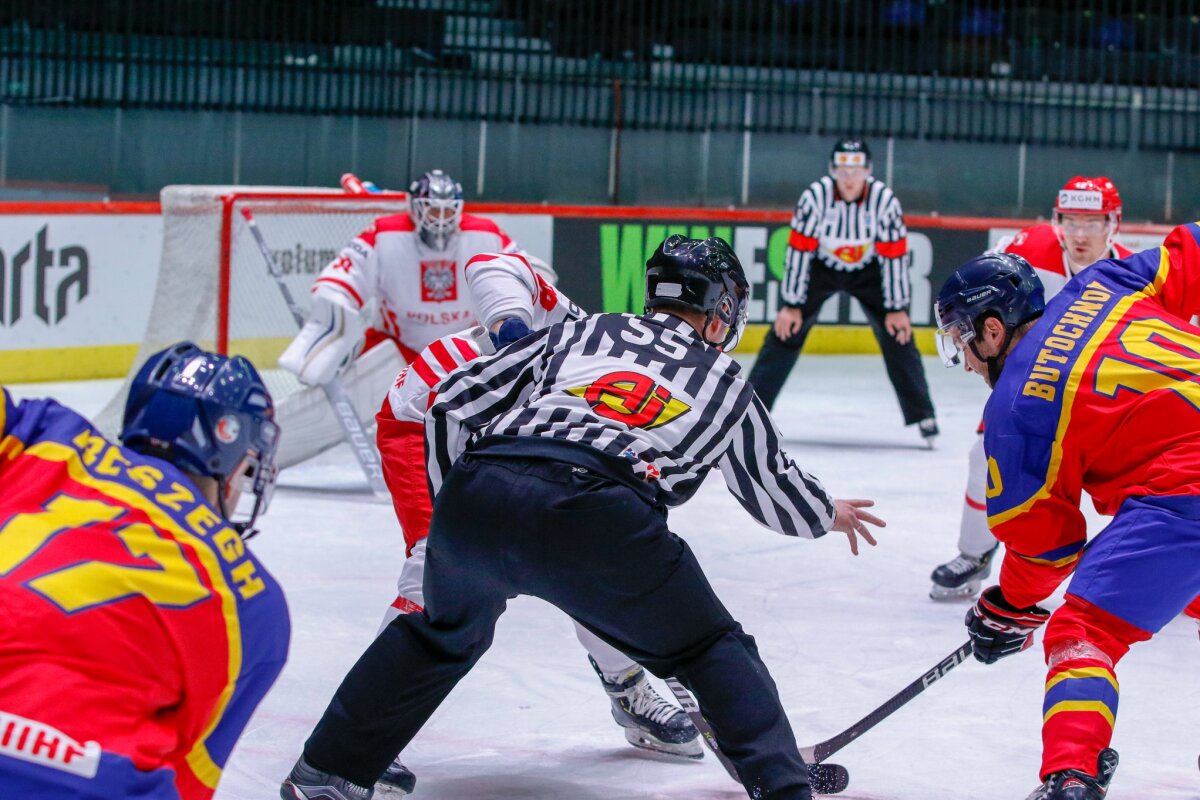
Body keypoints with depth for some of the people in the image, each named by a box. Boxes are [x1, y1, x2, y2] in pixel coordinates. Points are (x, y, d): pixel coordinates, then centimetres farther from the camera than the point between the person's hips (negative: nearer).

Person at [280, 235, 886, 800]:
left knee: (443, 633, 30)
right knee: (711, 651, 15)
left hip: (476, 494, 4)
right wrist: (830, 514, 59)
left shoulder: (580, 332, 30)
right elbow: (774, 490, 38)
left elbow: (455, 400, 26)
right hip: (598, 518, -3)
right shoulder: (725, 384, 26)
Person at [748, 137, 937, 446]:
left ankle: (922, 414, 0)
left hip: (868, 269, 0)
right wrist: (791, 305, -18)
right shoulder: (815, 196, -27)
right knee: (786, 329, -8)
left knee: (897, 334, -8)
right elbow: (799, 250, -21)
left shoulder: (884, 199, -26)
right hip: (819, 266, 0)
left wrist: (897, 308, -15)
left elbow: (894, 255, -18)